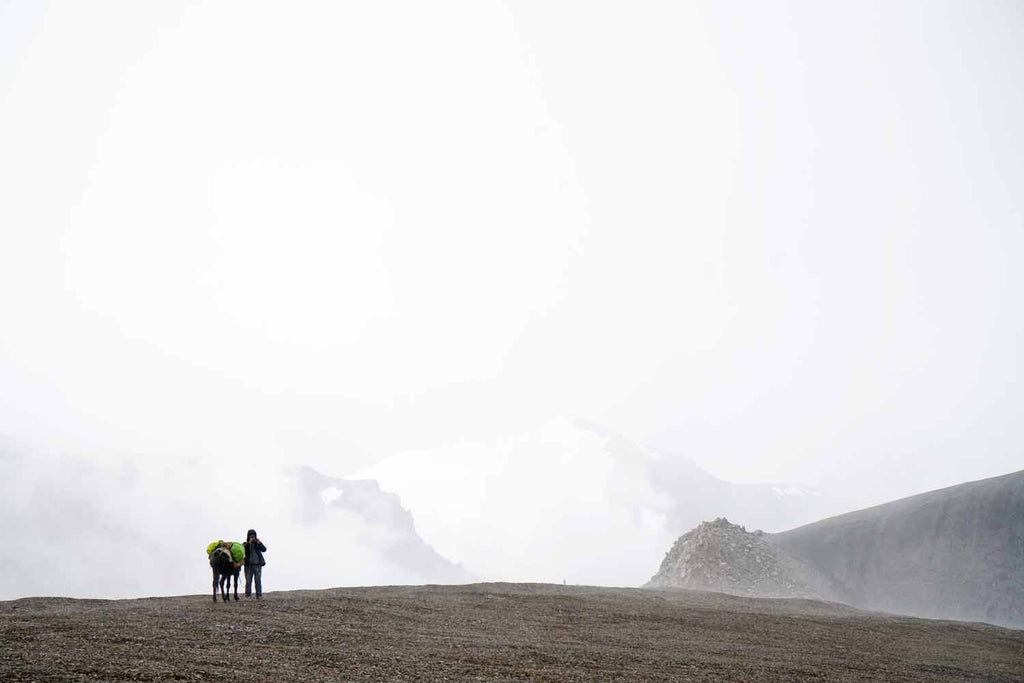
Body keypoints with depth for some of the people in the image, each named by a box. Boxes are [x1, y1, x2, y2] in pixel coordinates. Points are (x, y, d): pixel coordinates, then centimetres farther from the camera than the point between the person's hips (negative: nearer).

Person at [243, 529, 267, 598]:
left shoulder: (258, 543, 11)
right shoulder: (246, 544, 10)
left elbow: (264, 550, -3)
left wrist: (259, 543, -17)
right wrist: (249, 543, -19)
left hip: (257, 564, 0)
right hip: (248, 565, 0)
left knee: (258, 580, -6)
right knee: (248, 580, -4)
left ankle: (259, 595, -6)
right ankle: (248, 595, -1)